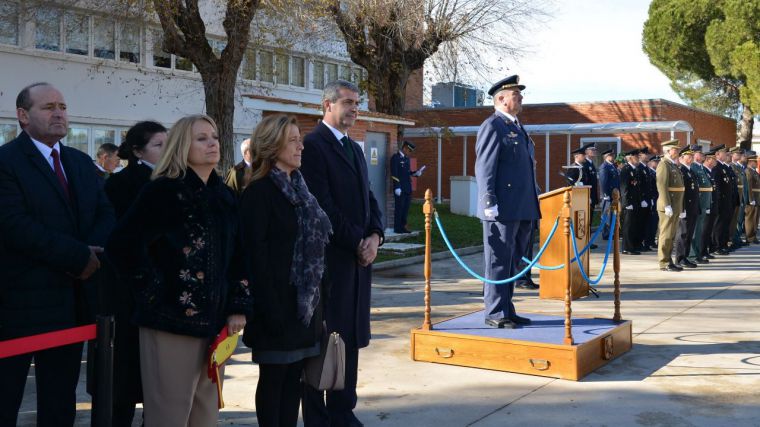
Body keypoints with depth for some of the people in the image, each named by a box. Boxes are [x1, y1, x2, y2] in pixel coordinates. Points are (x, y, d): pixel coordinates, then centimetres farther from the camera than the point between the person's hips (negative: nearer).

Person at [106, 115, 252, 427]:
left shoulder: (224, 196, 12)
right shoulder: (163, 191, -8)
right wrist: (153, 291, -13)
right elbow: (122, 244, -18)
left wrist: (239, 306, 6)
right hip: (173, 318, -6)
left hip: (215, 319, 7)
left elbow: (236, 255, 14)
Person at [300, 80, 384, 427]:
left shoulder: (354, 149, 18)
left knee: (351, 337, 11)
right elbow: (323, 205, -16)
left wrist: (375, 236, -2)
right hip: (329, 258, -8)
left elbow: (369, 199, 16)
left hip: (359, 257, 8)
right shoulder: (312, 146, -9)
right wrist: (357, 243, -12)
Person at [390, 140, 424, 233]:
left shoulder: (407, 159, 17)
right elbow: (394, 173, -14)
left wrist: (416, 173, 4)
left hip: (407, 188, 8)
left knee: (406, 208, 9)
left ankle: (403, 226, 16)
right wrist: (397, 187, -19)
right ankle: (397, 228, 3)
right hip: (400, 189, -8)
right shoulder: (395, 157, -8)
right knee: (399, 208, -3)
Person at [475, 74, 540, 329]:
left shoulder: (517, 127, 21)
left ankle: (507, 311, 21)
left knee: (512, 262, 13)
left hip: (522, 210, 9)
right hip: (502, 210, -9)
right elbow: (485, 168, -14)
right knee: (499, 262, -3)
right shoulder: (492, 126, -7)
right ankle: (495, 313, 3)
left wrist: (533, 204, 20)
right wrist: (489, 203, -20)